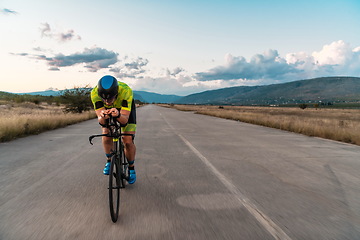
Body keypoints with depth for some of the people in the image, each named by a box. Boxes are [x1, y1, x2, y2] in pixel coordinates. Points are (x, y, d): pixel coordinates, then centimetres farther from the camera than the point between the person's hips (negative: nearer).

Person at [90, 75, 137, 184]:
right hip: (107, 110, 2)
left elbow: (125, 119, -41)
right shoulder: (95, 93, -35)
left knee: (128, 141, -13)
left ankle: (131, 168, 10)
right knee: (106, 138, -13)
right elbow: (100, 120, -34)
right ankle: (109, 160, 17)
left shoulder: (126, 91, -42)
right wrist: (102, 117, -57)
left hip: (126, 109, -2)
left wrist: (118, 115, -63)